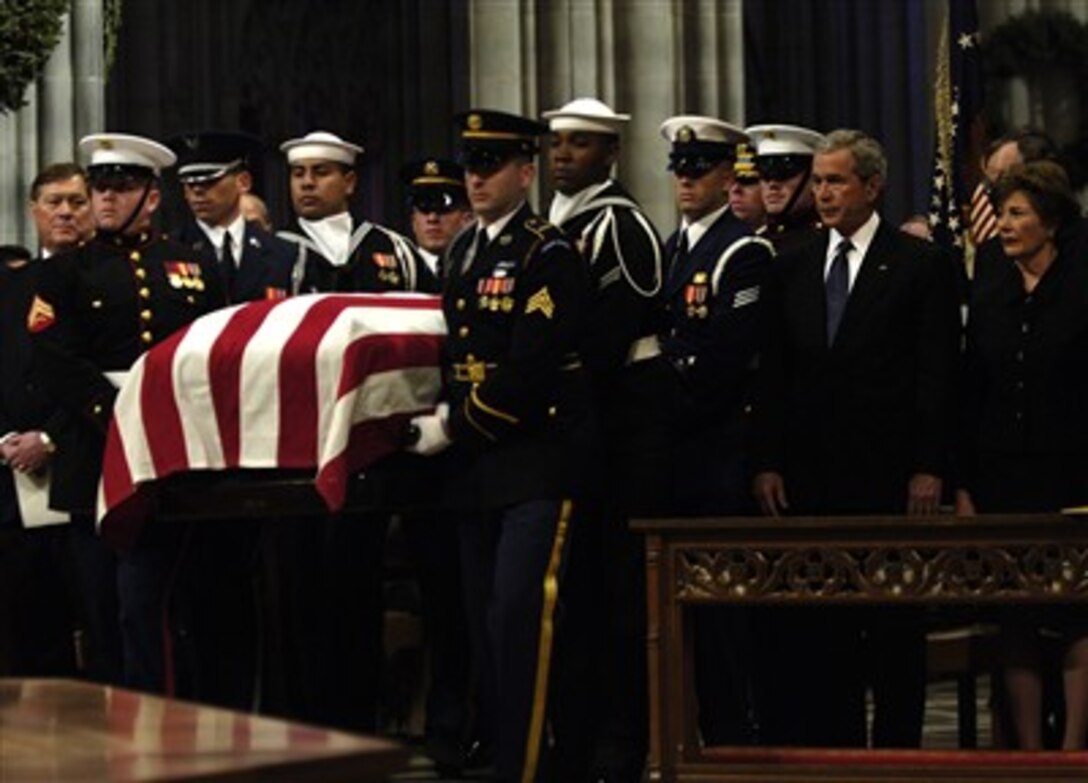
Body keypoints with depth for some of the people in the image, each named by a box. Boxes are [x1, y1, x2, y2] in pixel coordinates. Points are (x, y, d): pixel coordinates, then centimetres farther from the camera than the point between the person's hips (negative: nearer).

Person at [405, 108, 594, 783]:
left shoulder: (549, 256, -9)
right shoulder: (465, 252, 15)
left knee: (521, 619, -14)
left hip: (537, 461, -8)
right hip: (478, 467, 8)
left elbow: (529, 372, -17)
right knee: (485, 622, 9)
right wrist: (441, 418, 3)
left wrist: (451, 428, -14)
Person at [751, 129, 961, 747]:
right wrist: (767, 463, 2)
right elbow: (773, 377, 12)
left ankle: (897, 749, 7)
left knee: (895, 627, 2)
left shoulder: (922, 265, 1)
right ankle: (833, 748, 6)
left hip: (889, 478, -4)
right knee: (816, 628, 1)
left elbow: (939, 375, -3)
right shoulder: (794, 270, 14)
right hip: (811, 478, 4)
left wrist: (929, 469, -10)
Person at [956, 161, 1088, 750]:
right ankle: (1028, 750, 9)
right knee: (1014, 623, 5)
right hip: (1001, 481, 4)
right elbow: (970, 401, 11)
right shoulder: (988, 303, 10)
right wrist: (963, 488, 4)